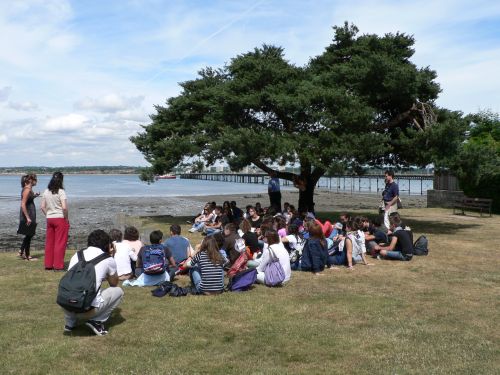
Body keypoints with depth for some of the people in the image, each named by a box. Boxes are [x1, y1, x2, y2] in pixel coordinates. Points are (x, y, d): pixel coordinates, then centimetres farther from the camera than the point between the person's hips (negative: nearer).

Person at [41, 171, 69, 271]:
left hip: (49, 219, 6)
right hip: (60, 218, -6)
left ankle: (48, 264, 20)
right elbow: (64, 207, -20)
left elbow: (43, 207, 6)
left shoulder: (46, 192, 5)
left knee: (49, 242, 13)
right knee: (60, 243, 2)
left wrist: (48, 215, 13)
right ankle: (58, 266, 5)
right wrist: (66, 218, -8)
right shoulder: (61, 192, -13)